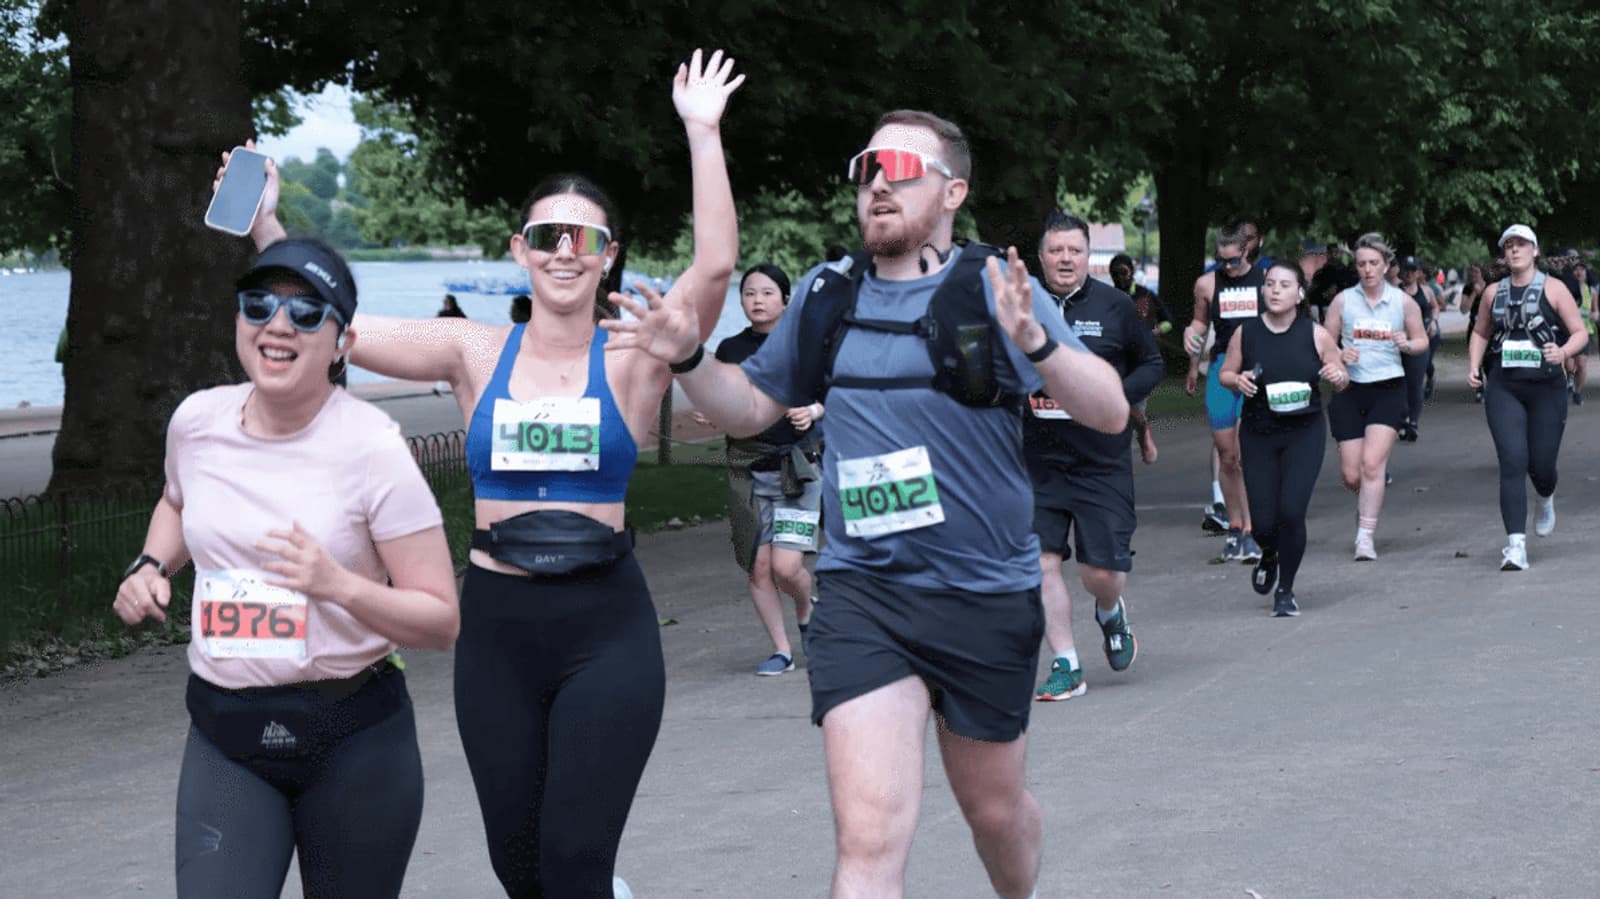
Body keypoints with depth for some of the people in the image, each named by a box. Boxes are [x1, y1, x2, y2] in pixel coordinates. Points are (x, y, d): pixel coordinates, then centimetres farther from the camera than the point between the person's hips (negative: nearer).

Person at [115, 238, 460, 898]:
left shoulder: (371, 448, -13)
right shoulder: (196, 421, 1)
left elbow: (442, 622, -11)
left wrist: (340, 585, -27)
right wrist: (150, 567, 7)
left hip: (353, 739, -3)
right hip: (224, 738, 3)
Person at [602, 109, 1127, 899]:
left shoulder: (994, 287, -8)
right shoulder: (825, 295, 4)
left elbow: (1110, 414, -16)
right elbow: (752, 406, 17)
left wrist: (1036, 343, -34)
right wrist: (689, 361, -3)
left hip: (987, 596, -1)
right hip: (861, 592, 1)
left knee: (994, 805, 20)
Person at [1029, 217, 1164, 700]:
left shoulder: (1114, 305, 1)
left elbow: (1153, 364, 9)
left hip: (1102, 460, -1)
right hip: (1037, 459, 1)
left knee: (1103, 571, -3)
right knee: (1042, 563, -4)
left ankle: (1110, 613, 34)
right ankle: (1066, 666, 9)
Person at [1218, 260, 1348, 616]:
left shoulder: (1315, 334, -5)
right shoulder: (1246, 333, -3)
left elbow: (1342, 378, 4)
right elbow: (1225, 372, 9)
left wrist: (1338, 377, -19)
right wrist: (1237, 381, -13)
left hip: (1305, 432, -1)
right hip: (1258, 435, 1)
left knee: (1291, 511, -13)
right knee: (1263, 521, -1)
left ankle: (1285, 590, 8)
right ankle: (1269, 557, 38)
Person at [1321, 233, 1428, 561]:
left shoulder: (1403, 302, 2)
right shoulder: (1343, 301, 3)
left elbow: (1422, 341, 11)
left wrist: (1407, 344, -11)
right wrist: (1340, 355, -13)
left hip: (1389, 389, -2)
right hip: (1351, 389, 2)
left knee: (1371, 462, -17)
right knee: (1351, 475, 1)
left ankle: (1365, 537, -12)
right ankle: (1368, 502, 36)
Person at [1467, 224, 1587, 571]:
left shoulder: (1553, 289, 1)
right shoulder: (1493, 293, 10)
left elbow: (1580, 333, -1)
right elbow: (1480, 333, 23)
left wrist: (1564, 352, -21)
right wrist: (1473, 366, 6)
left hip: (1547, 387, -1)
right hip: (1503, 389, 2)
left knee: (1542, 464, 3)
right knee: (1512, 462, -12)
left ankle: (1546, 500, 43)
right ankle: (1516, 545, -16)